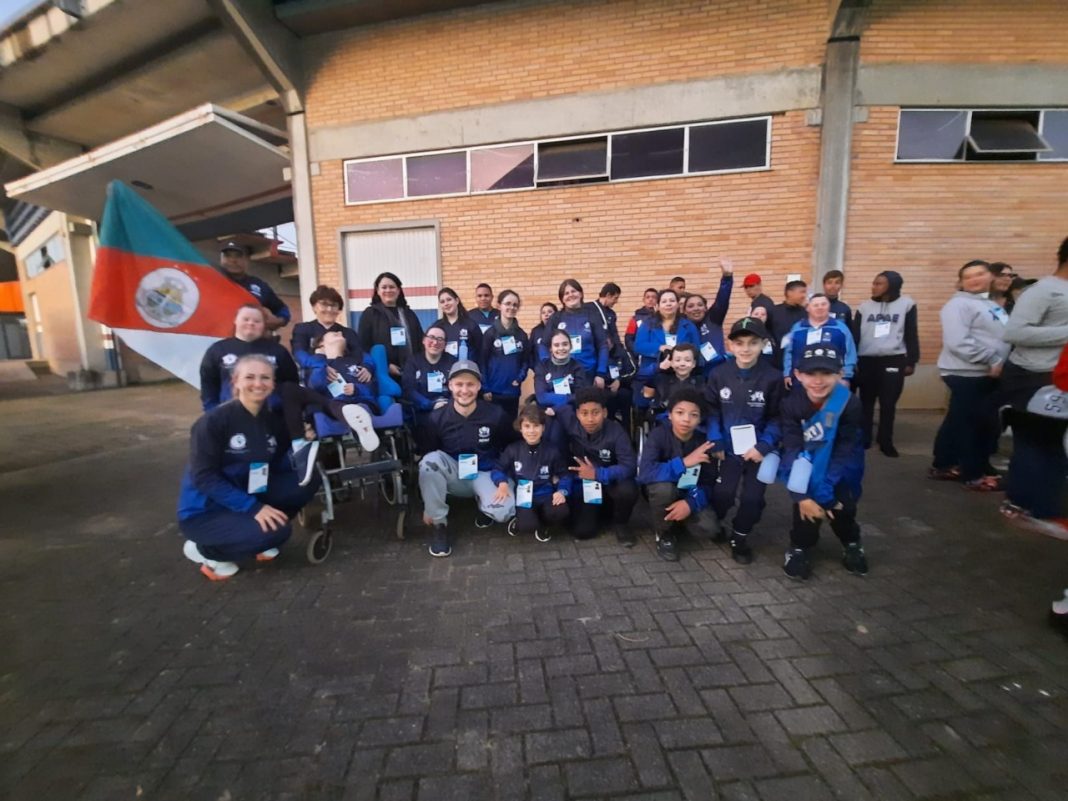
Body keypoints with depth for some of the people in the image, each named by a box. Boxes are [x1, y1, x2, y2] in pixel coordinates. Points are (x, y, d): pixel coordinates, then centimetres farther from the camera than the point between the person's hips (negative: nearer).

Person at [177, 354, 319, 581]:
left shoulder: (273, 421, 0)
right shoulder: (214, 421, -19)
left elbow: (276, 467, 2)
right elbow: (204, 478, -22)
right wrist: (252, 507, -28)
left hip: (249, 494, 6)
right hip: (205, 509, -6)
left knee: (309, 479, -11)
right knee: (276, 531, -27)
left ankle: (259, 535, 6)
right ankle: (203, 550, 0)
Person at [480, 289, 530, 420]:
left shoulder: (522, 335, 7)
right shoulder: (490, 333, -4)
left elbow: (526, 360, 10)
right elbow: (482, 362, -5)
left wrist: (520, 378, -6)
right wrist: (485, 389, -8)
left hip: (513, 391, 3)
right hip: (494, 391, -3)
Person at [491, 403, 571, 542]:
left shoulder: (552, 451, 2)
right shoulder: (512, 450, 0)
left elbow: (564, 475, 6)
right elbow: (498, 469, 4)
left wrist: (562, 491, -14)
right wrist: (502, 483, -18)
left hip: (546, 496, 2)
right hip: (523, 497, -2)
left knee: (561, 513, -30)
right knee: (527, 525, -31)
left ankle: (542, 524, 7)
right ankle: (521, 522, 11)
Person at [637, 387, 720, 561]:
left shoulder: (703, 442, -15)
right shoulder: (658, 435, -24)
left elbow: (709, 484, -13)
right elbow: (644, 473, -38)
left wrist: (691, 502, -32)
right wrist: (683, 462, -42)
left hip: (690, 494, 3)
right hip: (662, 491, -2)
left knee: (711, 530, -22)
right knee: (663, 487, -37)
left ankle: (678, 520, 12)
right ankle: (664, 534, -8)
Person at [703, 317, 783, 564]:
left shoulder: (772, 377, -10)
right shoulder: (719, 375, -5)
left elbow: (777, 418, -5)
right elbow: (711, 410, 2)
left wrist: (763, 446, -14)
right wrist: (715, 442, -7)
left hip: (759, 448, 0)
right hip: (729, 447, 1)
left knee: (753, 498, -2)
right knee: (722, 493, -8)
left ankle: (740, 537, 26)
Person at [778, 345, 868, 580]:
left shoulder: (850, 404, -22)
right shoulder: (790, 404, -21)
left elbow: (845, 453, -21)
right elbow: (793, 450, -22)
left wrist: (824, 491, -26)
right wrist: (802, 495, -27)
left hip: (840, 470, 1)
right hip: (805, 466, 0)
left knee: (842, 503, -12)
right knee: (805, 500, -22)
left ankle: (851, 544, 22)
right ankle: (800, 547, 3)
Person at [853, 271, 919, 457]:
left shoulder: (907, 304, 3)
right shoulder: (864, 307, 6)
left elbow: (912, 335, 4)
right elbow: (855, 335, 6)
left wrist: (911, 361, 2)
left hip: (894, 360, -1)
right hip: (866, 360, 2)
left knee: (888, 403, 3)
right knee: (866, 402, 7)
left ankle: (886, 442, 13)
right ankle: (863, 439, 16)